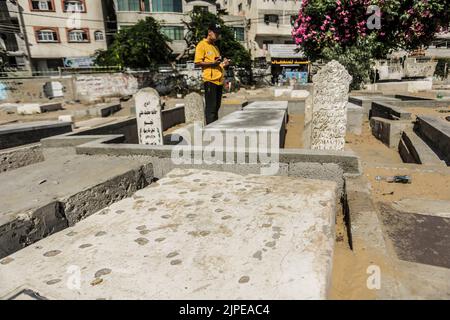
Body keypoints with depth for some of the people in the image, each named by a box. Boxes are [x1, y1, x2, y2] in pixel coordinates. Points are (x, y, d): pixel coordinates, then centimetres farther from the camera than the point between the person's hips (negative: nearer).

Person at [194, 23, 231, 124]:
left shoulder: (215, 47, 25)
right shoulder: (202, 45, 0)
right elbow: (197, 62, -9)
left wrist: (223, 64, 10)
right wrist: (213, 63, -19)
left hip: (219, 80, 8)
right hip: (210, 80, -8)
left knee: (216, 106, 11)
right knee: (211, 107, -8)